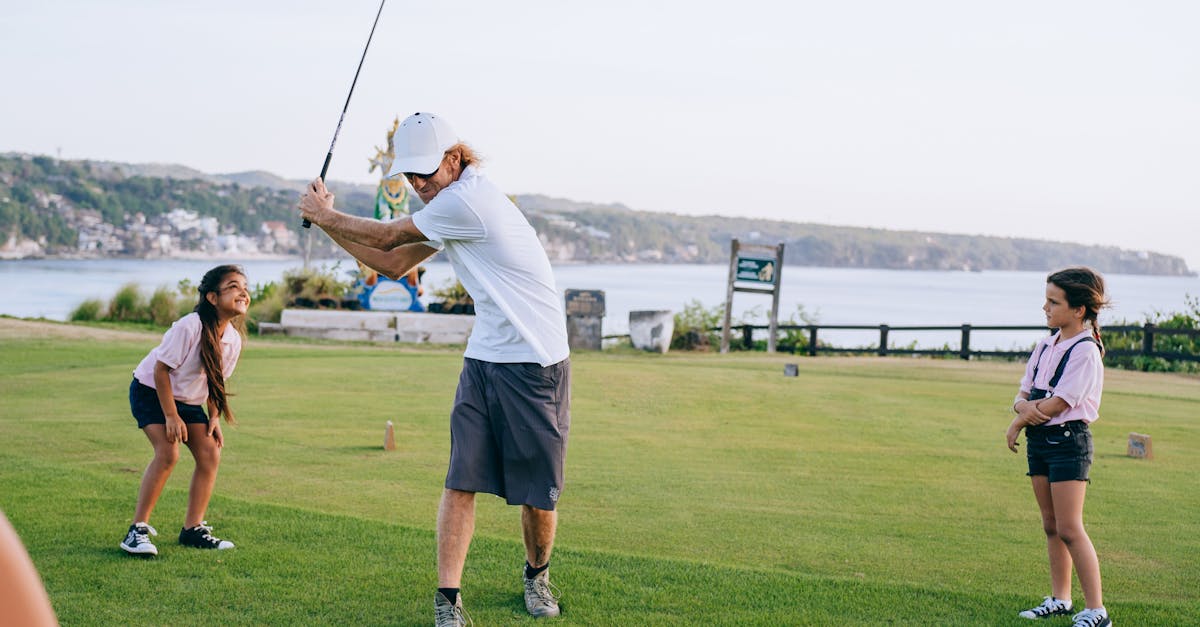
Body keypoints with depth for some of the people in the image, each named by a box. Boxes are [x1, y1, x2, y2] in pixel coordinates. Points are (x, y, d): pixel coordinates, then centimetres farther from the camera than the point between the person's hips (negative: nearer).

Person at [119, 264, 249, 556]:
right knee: (168, 452, -23)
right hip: (151, 391, -7)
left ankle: (193, 529, 6)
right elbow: (161, 369, -24)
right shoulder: (189, 327, -30)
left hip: (189, 400, 7)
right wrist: (171, 416, -23)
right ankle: (138, 529, -16)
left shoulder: (233, 340, -9)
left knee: (210, 454, -4)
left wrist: (215, 417, -3)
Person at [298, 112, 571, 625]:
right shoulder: (447, 207, 11)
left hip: (536, 365, -8)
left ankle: (536, 577, 28)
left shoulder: (468, 200, -18)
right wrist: (330, 225, 11)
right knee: (461, 481, -4)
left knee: (538, 495, 2)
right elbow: (395, 262, 19)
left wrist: (325, 215, 8)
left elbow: (385, 236, -7)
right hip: (483, 360, 8)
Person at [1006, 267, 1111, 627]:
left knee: (1069, 528, -10)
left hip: (1068, 441, -8)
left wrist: (1017, 424, -7)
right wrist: (1023, 406, -13)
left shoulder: (1085, 351, -14)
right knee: (1051, 525, 12)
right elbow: (1024, 393, 11)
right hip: (1040, 439, 8)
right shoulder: (1045, 347, 12)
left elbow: (1058, 403, -18)